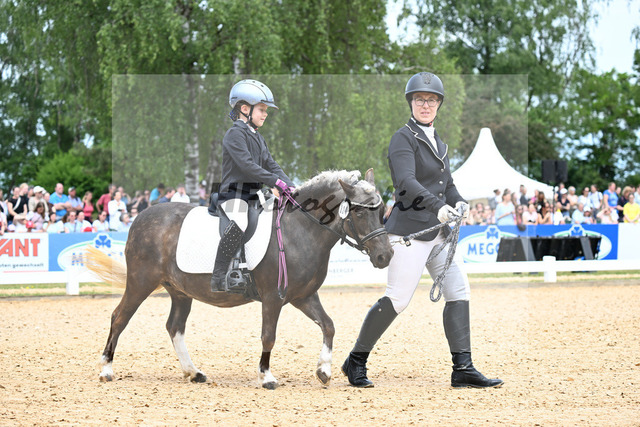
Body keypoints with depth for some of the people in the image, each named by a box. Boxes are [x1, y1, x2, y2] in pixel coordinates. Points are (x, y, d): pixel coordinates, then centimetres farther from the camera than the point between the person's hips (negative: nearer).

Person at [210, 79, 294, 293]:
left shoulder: (258, 138, 22)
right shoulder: (235, 133, -8)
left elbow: (271, 165, 18)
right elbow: (246, 165, -20)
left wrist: (290, 186, 2)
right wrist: (275, 181, -23)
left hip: (254, 194, 10)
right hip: (234, 193, -10)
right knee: (239, 223, -35)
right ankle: (218, 277, -33)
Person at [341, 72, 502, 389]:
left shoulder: (437, 141, 18)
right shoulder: (404, 138, -8)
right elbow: (407, 182, -23)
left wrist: (458, 202, -1)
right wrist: (438, 207, -37)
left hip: (438, 229, 8)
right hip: (410, 227, -8)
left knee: (458, 291, 0)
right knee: (397, 298, -9)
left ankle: (463, 369, 0)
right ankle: (356, 361, 6)